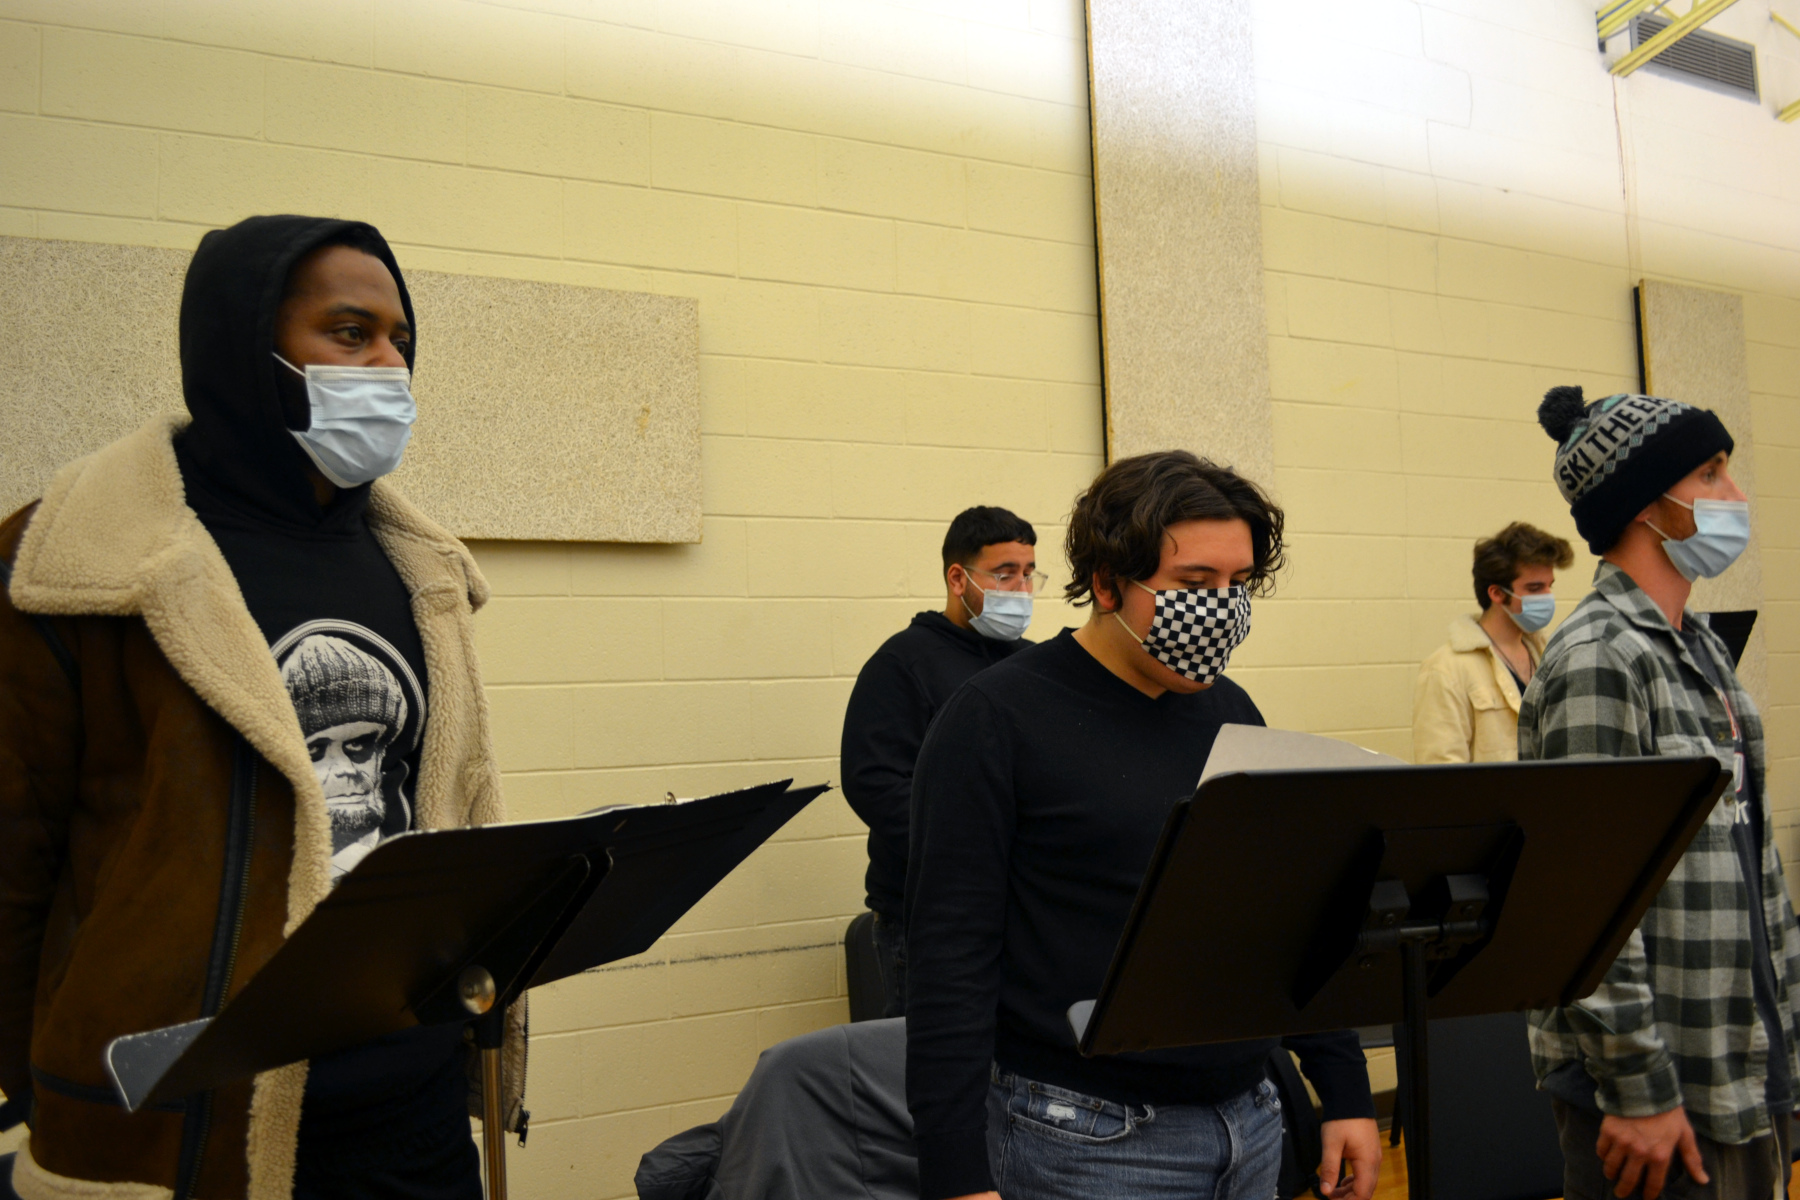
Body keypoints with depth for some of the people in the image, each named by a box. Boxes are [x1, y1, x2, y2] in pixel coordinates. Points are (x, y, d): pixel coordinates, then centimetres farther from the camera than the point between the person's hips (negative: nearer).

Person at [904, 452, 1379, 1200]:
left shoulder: (1231, 713, 7)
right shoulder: (998, 720, -12)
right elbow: (951, 958, -15)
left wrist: (1344, 1091, 12)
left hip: (1252, 1123, 6)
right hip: (1089, 1140, -6)